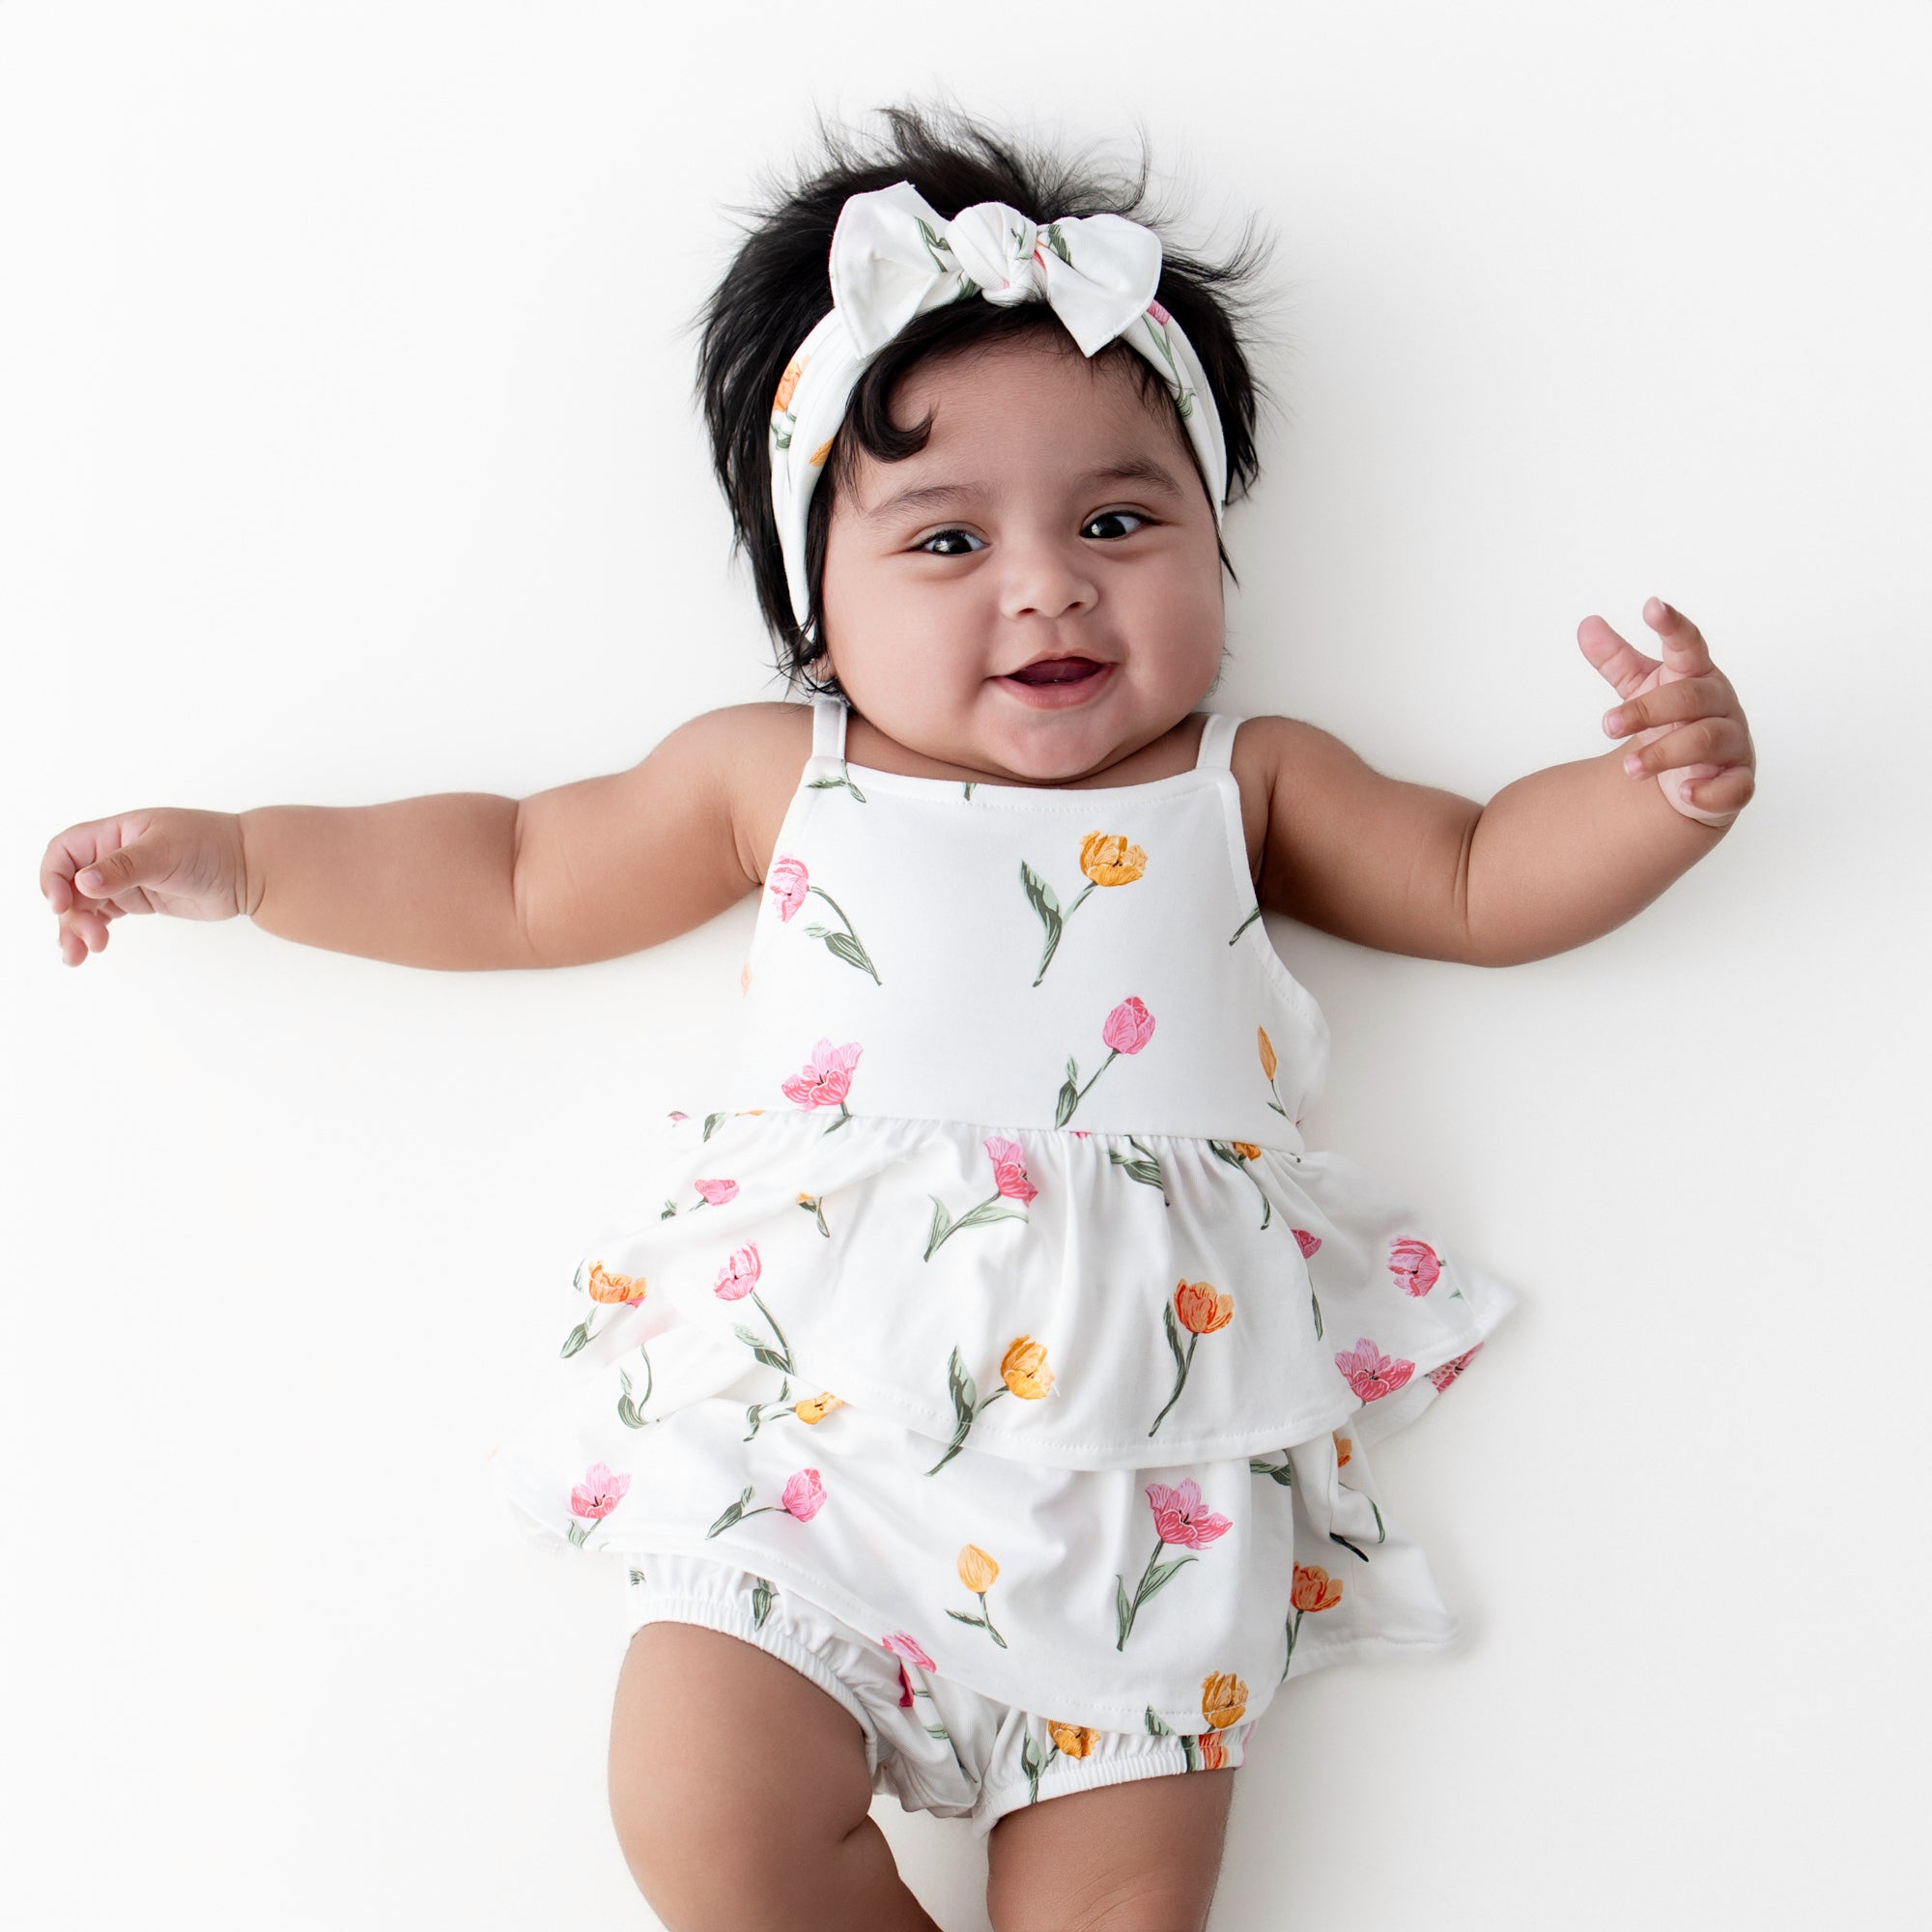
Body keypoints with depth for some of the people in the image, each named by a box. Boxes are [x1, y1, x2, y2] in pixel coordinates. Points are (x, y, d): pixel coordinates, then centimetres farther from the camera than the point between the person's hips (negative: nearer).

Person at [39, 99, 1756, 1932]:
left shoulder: (1243, 782, 15)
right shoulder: (776, 775, 14)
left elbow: (1484, 880, 17)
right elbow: (520, 874, 22)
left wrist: (1658, 787, -2)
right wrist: (235, 856, 20)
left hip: (1151, 1428, 0)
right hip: (817, 1408, 1)